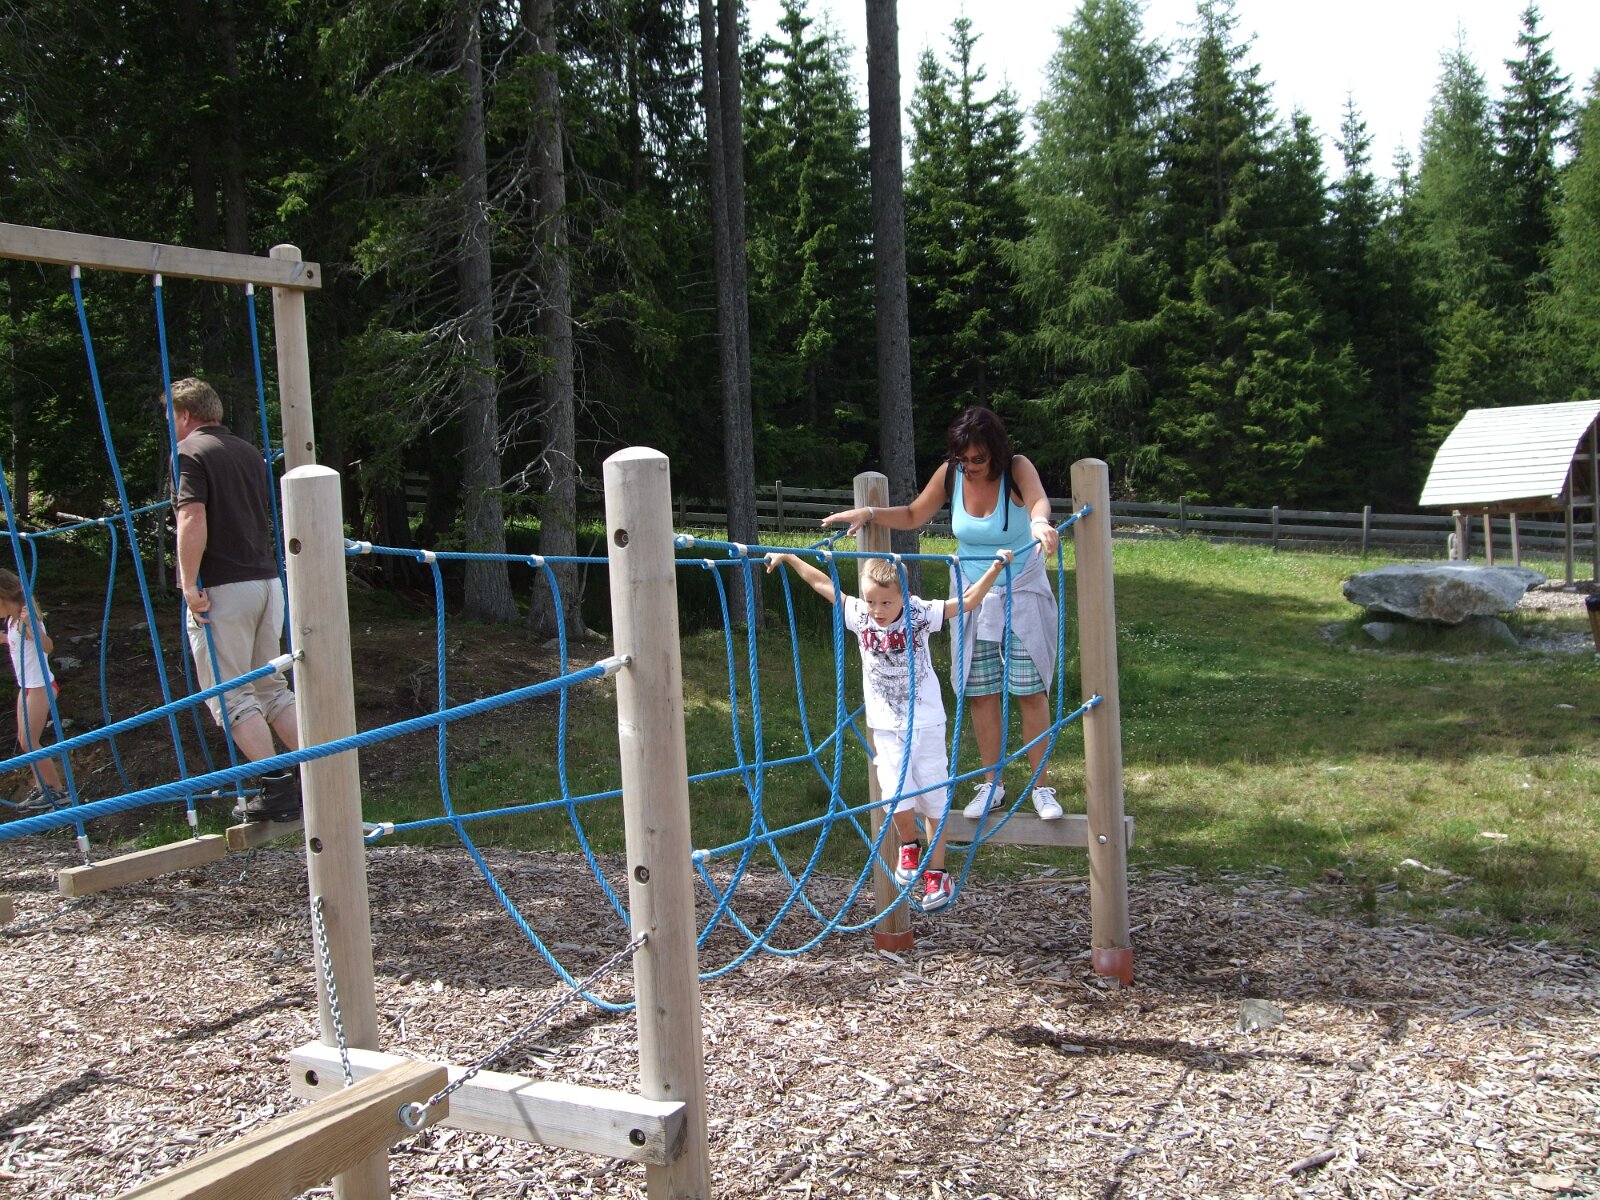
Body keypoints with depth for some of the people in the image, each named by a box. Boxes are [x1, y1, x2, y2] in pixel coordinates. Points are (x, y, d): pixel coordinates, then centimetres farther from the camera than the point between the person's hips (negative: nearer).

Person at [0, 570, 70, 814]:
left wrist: (30, 625, -53)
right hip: (27, 686, 9)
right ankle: (43, 788, 21)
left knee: (29, 742, -7)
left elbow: (47, 647, -40)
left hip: (40, 686, -9)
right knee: (24, 740, 13)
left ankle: (59, 791, 0)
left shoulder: (27, 620, -22)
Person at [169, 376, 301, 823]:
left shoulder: (189, 452, -7)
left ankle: (278, 788, -5)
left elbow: (193, 520, -19)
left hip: (222, 588, -7)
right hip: (268, 581, 7)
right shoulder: (250, 452, 16)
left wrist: (190, 585, -17)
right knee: (270, 686, 16)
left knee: (230, 695, 0)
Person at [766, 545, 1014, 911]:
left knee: (933, 796, 6)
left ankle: (936, 872, 19)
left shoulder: (919, 613, -13)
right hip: (886, 724, 1)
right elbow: (823, 584, 2)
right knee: (898, 797, -10)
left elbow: (968, 601, -10)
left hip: (925, 720, -1)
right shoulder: (859, 616, -7)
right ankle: (909, 846, 23)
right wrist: (788, 558, 7)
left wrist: (996, 566, -17)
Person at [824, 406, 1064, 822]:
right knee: (979, 692, 5)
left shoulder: (1017, 469, -18)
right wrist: (868, 513, -8)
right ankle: (992, 785, 18)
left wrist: (1040, 522, -64)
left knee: (1030, 691, -2)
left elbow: (1038, 500, -40)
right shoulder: (950, 474, -7)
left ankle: (1042, 787, 8)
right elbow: (914, 516, 7)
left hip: (1023, 594, -3)